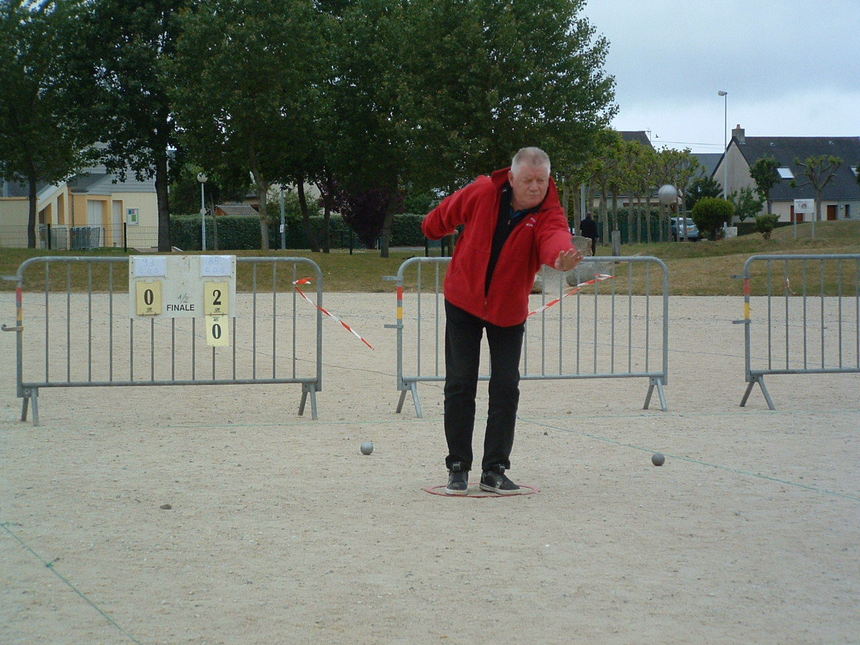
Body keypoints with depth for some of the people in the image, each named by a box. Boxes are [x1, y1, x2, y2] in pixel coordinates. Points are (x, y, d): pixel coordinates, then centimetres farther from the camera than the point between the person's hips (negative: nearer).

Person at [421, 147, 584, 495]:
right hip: (463, 300, 0)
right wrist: (432, 227, 25)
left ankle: (494, 470, 7)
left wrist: (560, 257, -65)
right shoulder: (482, 193, -16)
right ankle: (458, 467, 9)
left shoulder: (549, 214, -18)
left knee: (506, 388, -2)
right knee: (459, 385, 0)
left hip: (508, 310, 0)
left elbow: (555, 237, -42)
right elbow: (448, 213, 6)